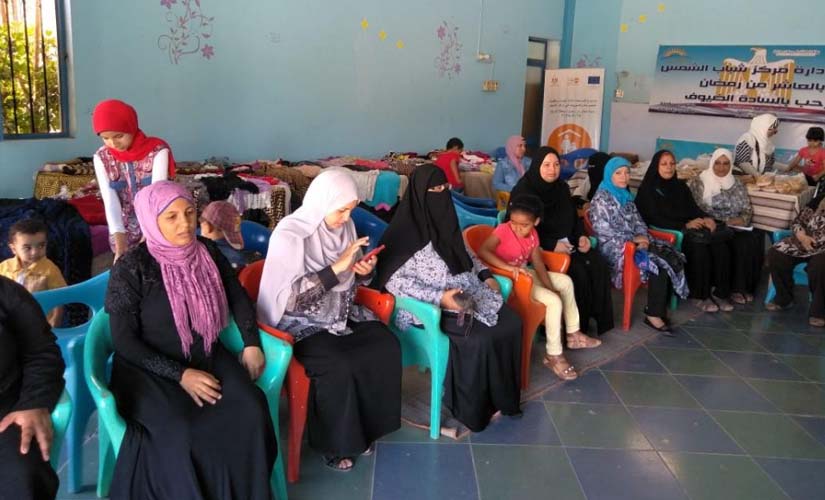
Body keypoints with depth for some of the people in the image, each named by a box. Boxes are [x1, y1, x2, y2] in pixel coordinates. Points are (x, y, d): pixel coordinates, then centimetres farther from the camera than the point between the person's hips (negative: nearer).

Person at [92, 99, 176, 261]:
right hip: (124, 231, 3)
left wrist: (146, 240, -34)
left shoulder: (157, 151, -15)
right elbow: (110, 201, -13)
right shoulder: (102, 158, -5)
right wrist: (119, 241, -27)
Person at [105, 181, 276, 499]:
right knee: (182, 434, -32)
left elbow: (238, 297, 15)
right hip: (150, 370, -4)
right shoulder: (131, 268, -13)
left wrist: (251, 344, 3)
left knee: (251, 412, -23)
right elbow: (124, 341, -12)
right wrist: (181, 375, -19)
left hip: (207, 358, 4)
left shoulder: (207, 251, 1)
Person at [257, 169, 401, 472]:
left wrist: (364, 271, -9)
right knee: (340, 366, -31)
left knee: (387, 347, -18)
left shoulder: (344, 226, 1)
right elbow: (288, 299, -26)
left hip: (341, 312, 6)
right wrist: (337, 267, -29)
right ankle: (333, 441, -4)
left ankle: (365, 427, 2)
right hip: (301, 322, -6)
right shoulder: (290, 234, -19)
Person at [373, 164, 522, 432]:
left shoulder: (445, 219, 9)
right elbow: (393, 280, -20)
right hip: (432, 306, -8)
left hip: (469, 292, 8)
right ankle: (473, 408, -5)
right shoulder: (405, 230, -14)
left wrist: (486, 274, 8)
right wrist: (439, 297, -26)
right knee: (481, 339, -26)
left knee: (512, 324, -10)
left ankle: (500, 397, 5)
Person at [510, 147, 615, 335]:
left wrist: (581, 236, -2)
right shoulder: (523, 190, -11)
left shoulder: (562, 187, 10)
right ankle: (578, 325, -11)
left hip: (567, 242, 7)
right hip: (540, 248, -7)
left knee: (600, 265, -14)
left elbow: (574, 216, 19)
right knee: (578, 271, -26)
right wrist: (552, 245, -25)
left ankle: (598, 316, -4)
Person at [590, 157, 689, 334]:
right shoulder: (601, 199, -7)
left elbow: (638, 221, 18)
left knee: (671, 257, -16)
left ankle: (659, 310, -13)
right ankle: (654, 314, -14)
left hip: (635, 241, 8)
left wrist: (642, 236, -5)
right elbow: (602, 230, -15)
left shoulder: (626, 196, 18)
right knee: (659, 263, -25)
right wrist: (631, 240, -16)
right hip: (614, 246, -8)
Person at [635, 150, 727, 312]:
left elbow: (694, 207, 16)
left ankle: (720, 293, -20)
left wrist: (706, 218, -8)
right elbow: (654, 219, -8)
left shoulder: (681, 186, 21)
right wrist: (685, 226, -18)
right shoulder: (647, 189, 2)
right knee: (699, 245, -33)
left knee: (719, 244, -23)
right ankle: (701, 296, -24)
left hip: (691, 228, 6)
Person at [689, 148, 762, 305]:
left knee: (751, 242, -26)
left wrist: (743, 219, -8)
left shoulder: (737, 184, 16)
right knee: (721, 248, -33)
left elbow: (748, 209, 15)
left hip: (734, 227, 4)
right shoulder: (699, 182, 3)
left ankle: (741, 287, -14)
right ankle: (720, 291, -18)